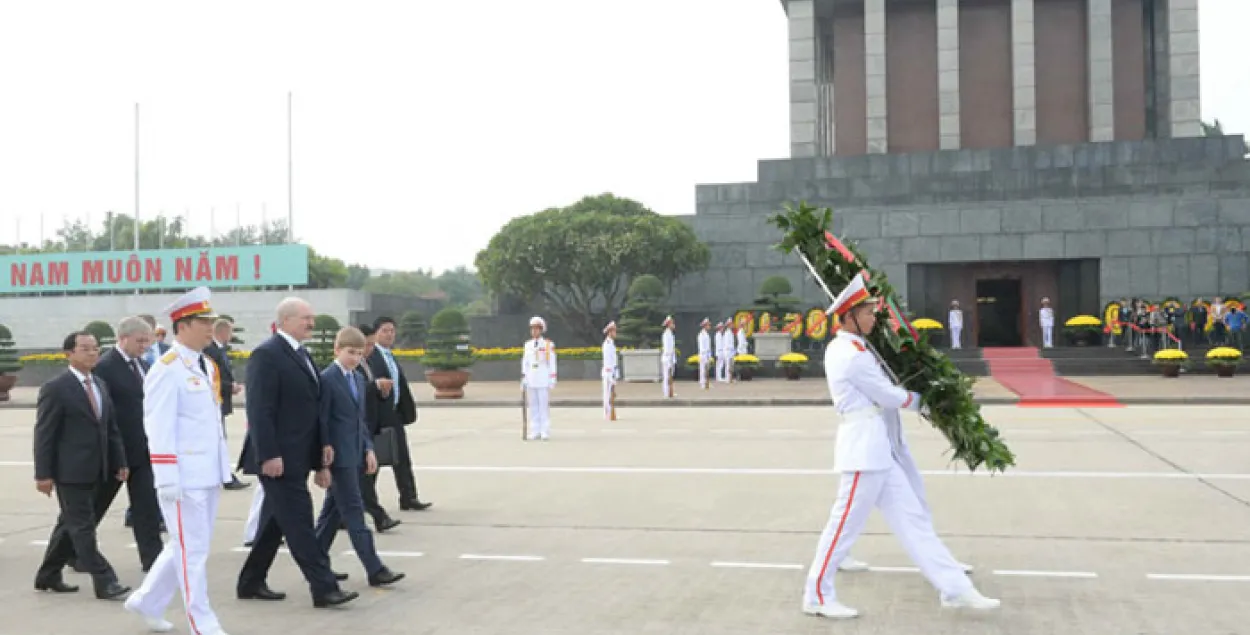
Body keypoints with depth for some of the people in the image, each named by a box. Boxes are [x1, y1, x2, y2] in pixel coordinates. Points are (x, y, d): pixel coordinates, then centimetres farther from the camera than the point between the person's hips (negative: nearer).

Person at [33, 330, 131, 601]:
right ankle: (104, 582, -2)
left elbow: (111, 427, 15)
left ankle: (48, 576, 30)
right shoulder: (55, 388, -9)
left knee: (70, 524, 17)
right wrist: (43, 474, -13)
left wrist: (119, 462, 9)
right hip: (70, 471, -8)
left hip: (96, 471, 8)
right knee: (83, 527, -3)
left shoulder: (100, 385, 13)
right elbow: (44, 434, -10)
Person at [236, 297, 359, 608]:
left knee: (276, 521, 15)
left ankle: (250, 582, 27)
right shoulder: (266, 354, -12)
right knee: (299, 521, -6)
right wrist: (269, 455, -22)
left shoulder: (303, 354, 16)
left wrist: (323, 442, 10)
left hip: (298, 456, 9)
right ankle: (324, 587, -3)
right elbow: (259, 410, -18)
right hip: (279, 457, -9)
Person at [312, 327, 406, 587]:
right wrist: (322, 463, -15)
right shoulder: (327, 379, -11)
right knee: (354, 512, -6)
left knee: (333, 511, 14)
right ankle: (375, 570, -6)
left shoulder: (358, 379, 13)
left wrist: (369, 449, 9)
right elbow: (321, 423, -13)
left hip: (355, 456, 8)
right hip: (339, 457, -8)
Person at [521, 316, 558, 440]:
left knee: (544, 405, -3)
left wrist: (552, 380, -4)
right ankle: (535, 431, 10)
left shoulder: (548, 344, -2)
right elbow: (525, 362, 15)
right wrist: (523, 377, 10)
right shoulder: (528, 344, 10)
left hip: (543, 381, -4)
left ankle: (545, 432, 1)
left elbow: (552, 363, -1)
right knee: (532, 406, 5)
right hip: (531, 381, 4)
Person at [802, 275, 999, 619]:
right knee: (846, 524, -1)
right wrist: (920, 400, 7)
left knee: (913, 519, 9)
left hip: (879, 448, 10)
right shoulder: (853, 355, -18)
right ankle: (816, 596, 11)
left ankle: (955, 588, 13)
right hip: (864, 446, -10)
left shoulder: (844, 347, 13)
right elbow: (890, 397, -10)